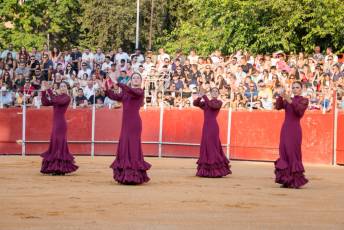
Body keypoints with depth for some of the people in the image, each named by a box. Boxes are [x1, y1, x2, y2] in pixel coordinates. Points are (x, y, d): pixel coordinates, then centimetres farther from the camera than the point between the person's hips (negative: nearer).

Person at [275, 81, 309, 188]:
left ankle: (296, 180, -4)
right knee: (284, 152, 1)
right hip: (285, 128, 5)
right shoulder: (287, 100, 16)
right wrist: (280, 97, -15)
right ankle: (287, 180, 5)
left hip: (295, 129, -5)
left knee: (293, 152, -8)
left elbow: (299, 110, -16)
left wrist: (290, 100, -25)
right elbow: (278, 107, 0)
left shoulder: (304, 100, 3)